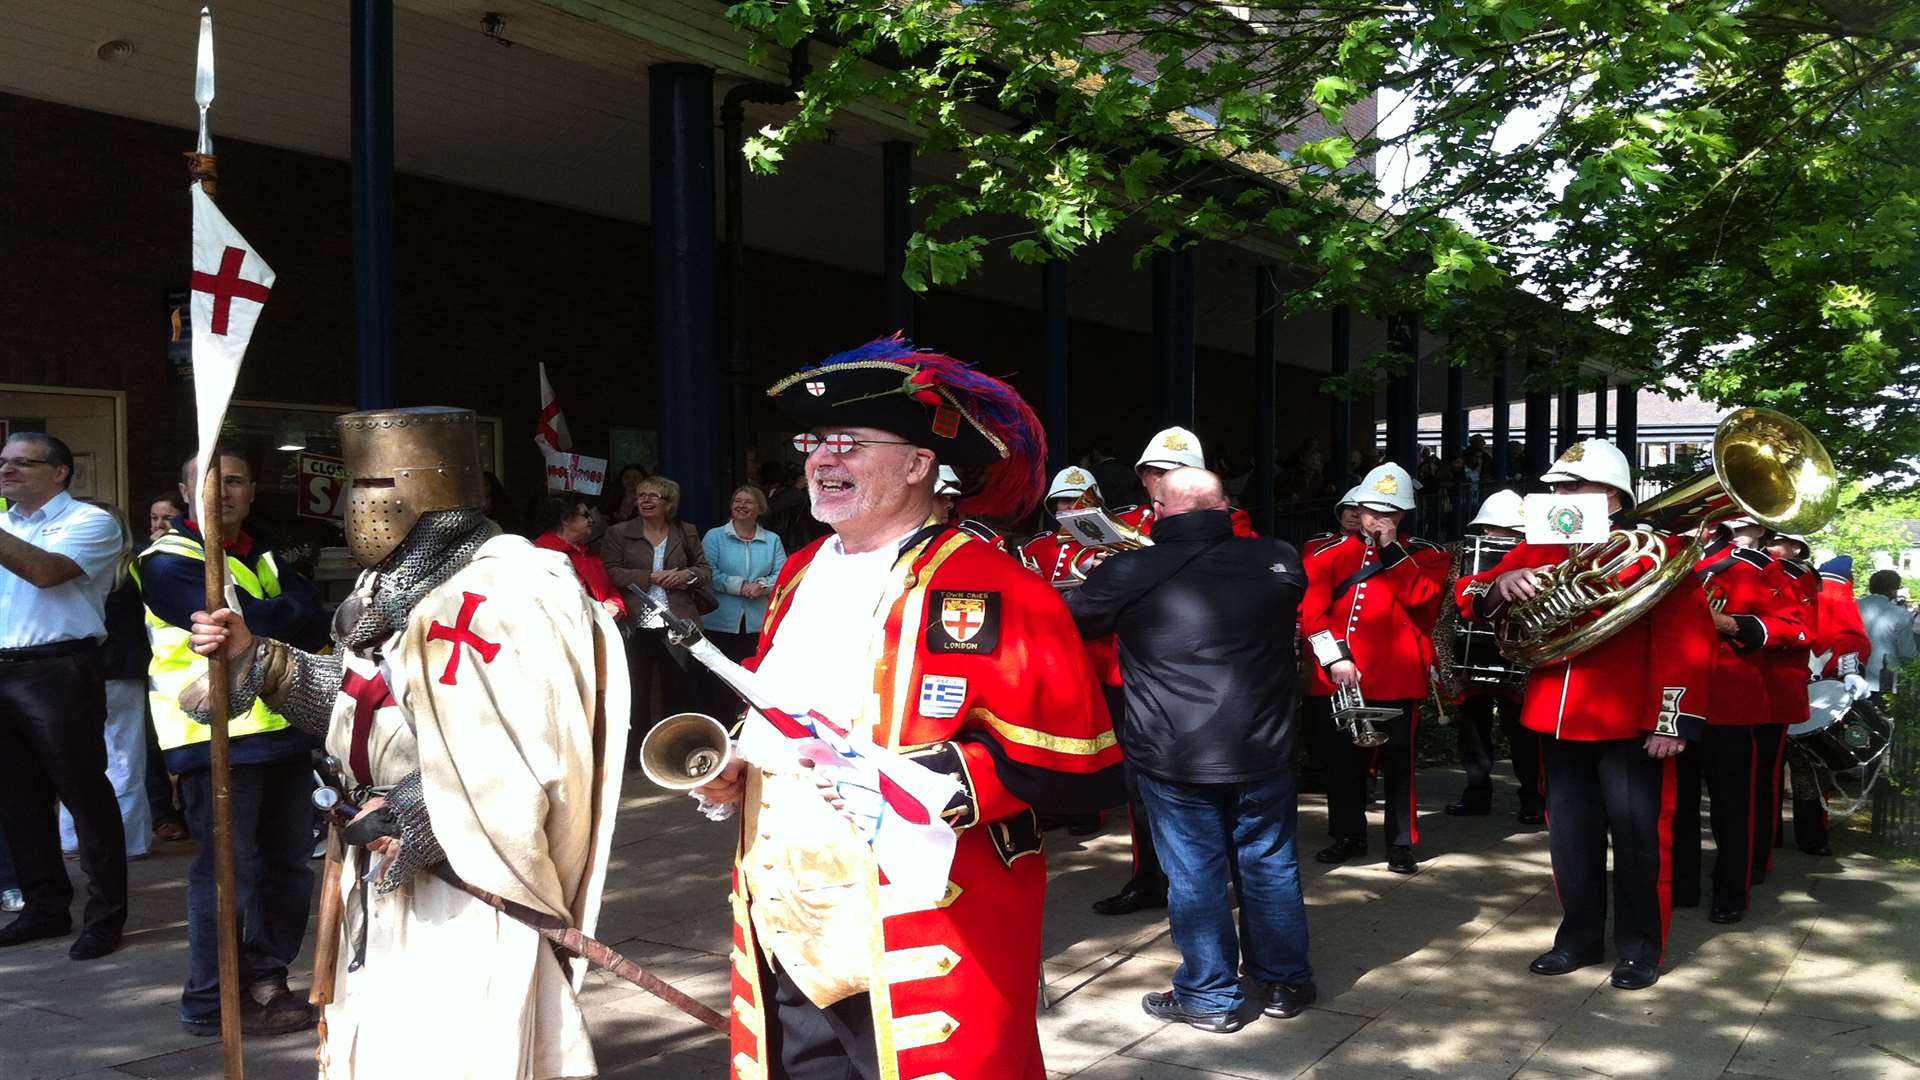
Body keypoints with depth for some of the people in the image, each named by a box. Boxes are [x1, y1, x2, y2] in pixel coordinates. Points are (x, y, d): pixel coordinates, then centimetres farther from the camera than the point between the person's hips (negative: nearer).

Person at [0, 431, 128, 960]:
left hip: (58, 673, -7)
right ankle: (46, 907, 23)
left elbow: (45, 571, -19)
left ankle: (105, 916, 4)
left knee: (85, 795, -3)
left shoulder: (89, 521, -2)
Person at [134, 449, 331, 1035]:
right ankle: (212, 1002, 7)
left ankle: (266, 980, 26)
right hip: (218, 734, -8)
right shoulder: (170, 560, -7)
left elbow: (310, 622, 5)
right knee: (228, 867, -4)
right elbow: (241, 620, -21)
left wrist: (274, 617, -15)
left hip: (283, 726, 8)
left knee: (289, 862, 13)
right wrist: (292, 613, -7)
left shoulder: (264, 551, 18)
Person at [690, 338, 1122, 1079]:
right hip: (785, 943, 7)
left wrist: (935, 779, -23)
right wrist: (733, 764, 6)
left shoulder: (994, 592, -13)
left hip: (921, 962, -6)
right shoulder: (800, 573, 11)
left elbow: (1082, 767, -16)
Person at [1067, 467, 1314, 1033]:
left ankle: (1210, 997, 18)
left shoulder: (1128, 573, -11)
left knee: (1194, 875, 8)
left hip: (1173, 756, -3)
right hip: (1263, 749, 3)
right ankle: (1285, 982, 28)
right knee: (1270, 866, 16)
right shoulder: (1277, 559, -2)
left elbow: (1070, 620, 6)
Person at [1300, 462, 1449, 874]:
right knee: (1340, 760, 10)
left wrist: (1391, 548, -10)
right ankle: (1348, 836, 25)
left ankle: (1402, 844, 13)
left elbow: (1420, 597, -11)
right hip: (1338, 677, 2)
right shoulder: (1327, 553, 7)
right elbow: (1310, 609, -2)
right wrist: (1334, 656, -14)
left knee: (1398, 762, 2)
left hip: (1397, 677, -2)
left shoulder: (1424, 555, 7)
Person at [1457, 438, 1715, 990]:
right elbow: (1469, 598, 8)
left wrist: (1673, 718, -16)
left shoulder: (1657, 546, -6)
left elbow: (1685, 637, -11)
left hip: (1630, 724, -5)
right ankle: (1580, 937, 27)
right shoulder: (1540, 548, 9)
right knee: (1570, 836, 13)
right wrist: (1501, 584, -15)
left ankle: (1641, 947, 18)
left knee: (1637, 836, 4)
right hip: (1557, 720, 5)